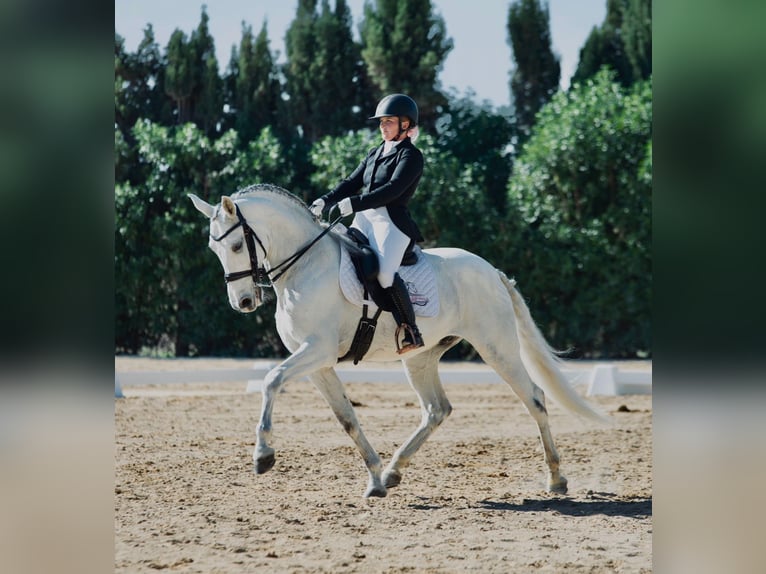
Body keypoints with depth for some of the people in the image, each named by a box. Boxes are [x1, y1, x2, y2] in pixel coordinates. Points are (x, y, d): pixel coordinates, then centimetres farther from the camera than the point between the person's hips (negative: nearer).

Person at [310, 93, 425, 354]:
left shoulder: (410, 156, -3)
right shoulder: (375, 154, 22)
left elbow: (393, 189, -17)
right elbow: (352, 182, 17)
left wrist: (355, 203, -26)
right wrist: (326, 201, 0)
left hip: (392, 221, -9)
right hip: (364, 219, 9)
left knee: (384, 272, -29)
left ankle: (411, 331, -21)